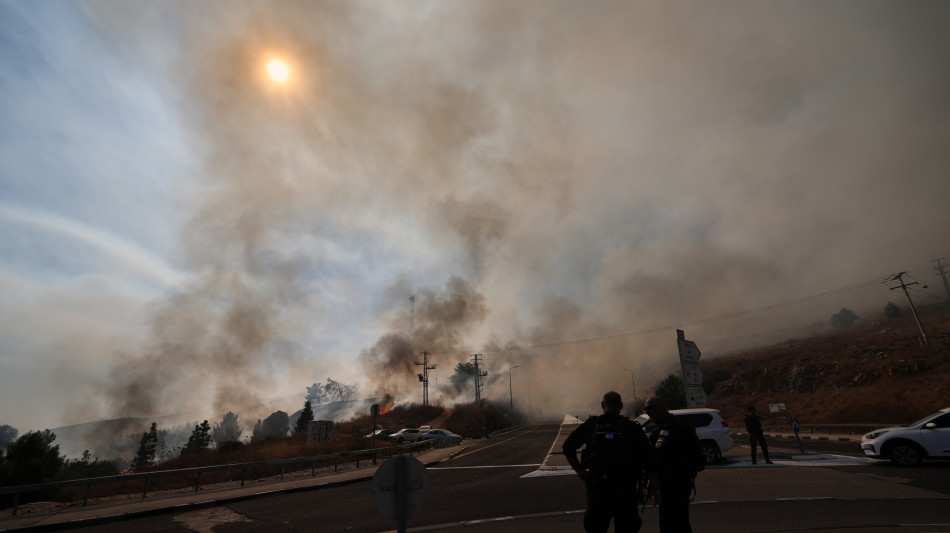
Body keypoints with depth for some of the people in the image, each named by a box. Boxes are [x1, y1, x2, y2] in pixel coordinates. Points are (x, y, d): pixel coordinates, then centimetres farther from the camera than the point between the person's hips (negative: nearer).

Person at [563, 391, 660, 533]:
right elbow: (648, 460, -5)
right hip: (625, 489, 0)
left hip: (597, 488, 1)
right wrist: (655, 487, 2)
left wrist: (579, 470, 7)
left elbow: (567, 447, 1)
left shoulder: (591, 425, 0)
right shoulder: (633, 428, -4)